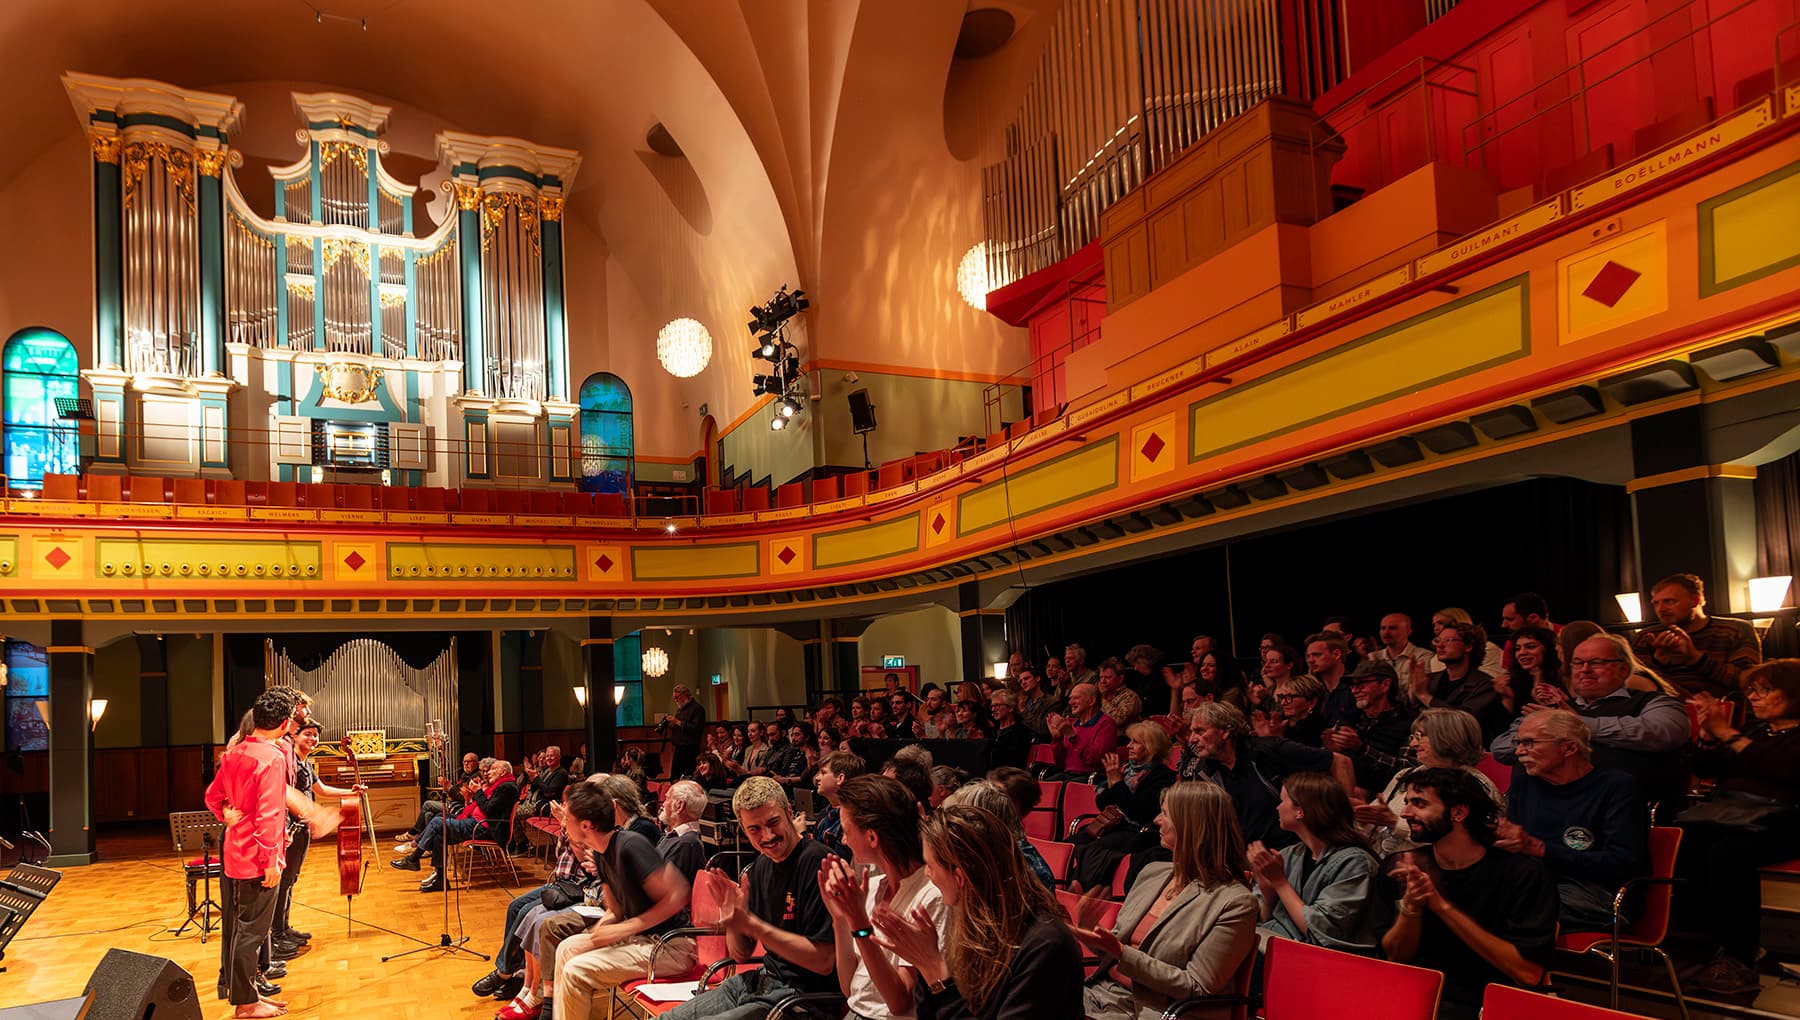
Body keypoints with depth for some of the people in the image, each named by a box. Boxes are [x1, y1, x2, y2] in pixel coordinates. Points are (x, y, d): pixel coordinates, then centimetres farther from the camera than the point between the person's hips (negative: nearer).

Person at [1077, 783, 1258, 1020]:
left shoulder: (1235, 903, -10)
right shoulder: (1153, 873, 12)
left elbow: (1197, 988, -12)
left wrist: (1122, 953, -19)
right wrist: (1089, 932, -2)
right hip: (1104, 991, 7)